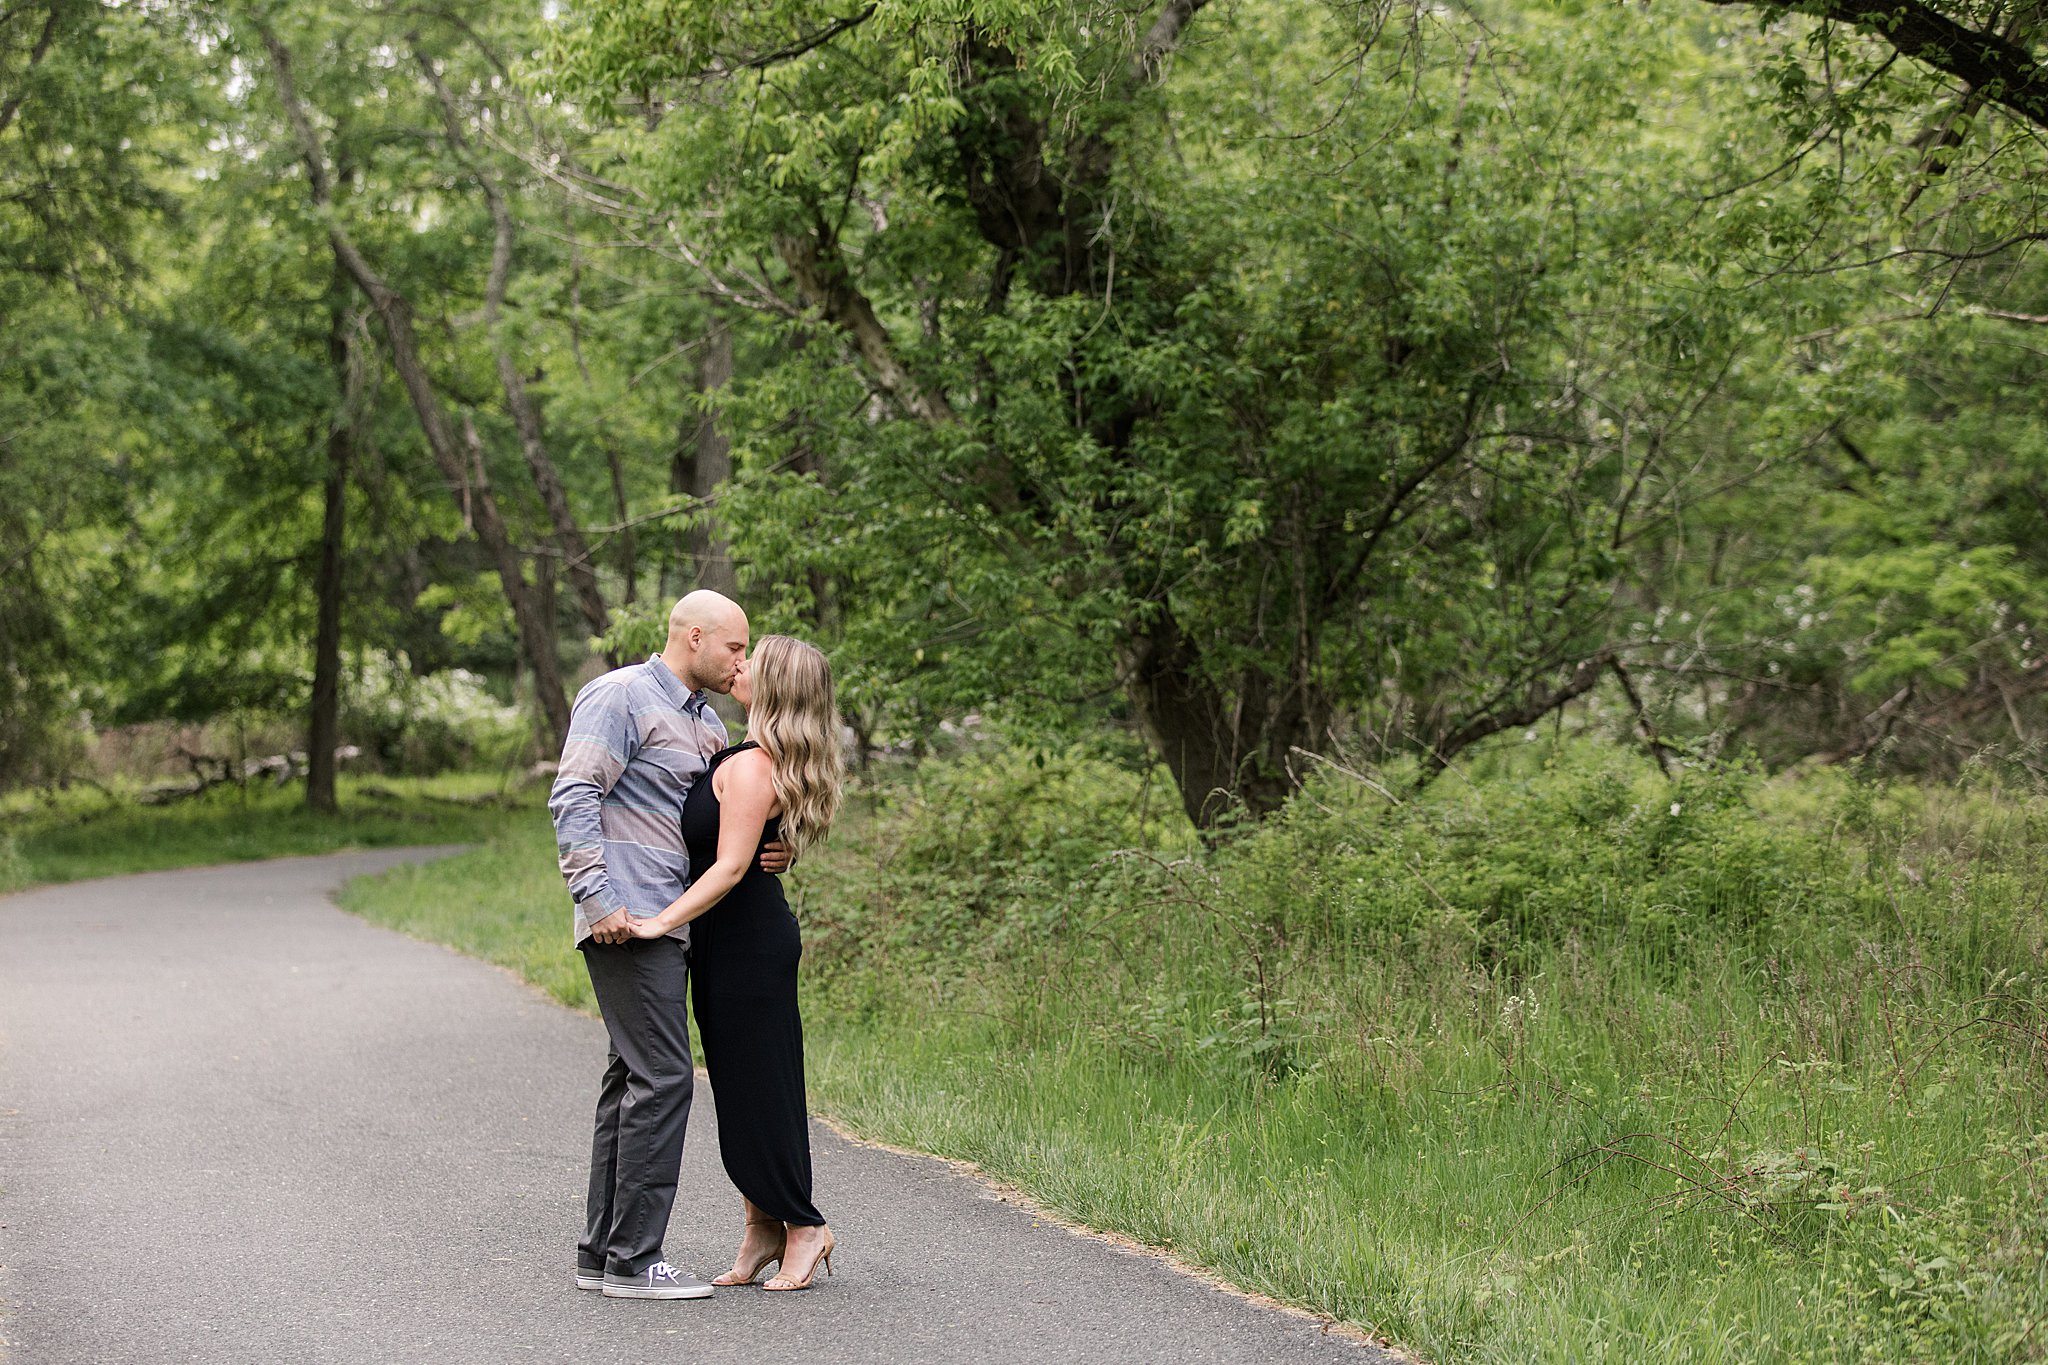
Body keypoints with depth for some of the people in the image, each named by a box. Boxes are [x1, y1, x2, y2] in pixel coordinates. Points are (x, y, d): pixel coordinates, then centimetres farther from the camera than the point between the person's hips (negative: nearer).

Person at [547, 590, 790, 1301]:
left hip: (670, 922, 10)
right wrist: (598, 898, -22)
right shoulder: (620, 696, -6)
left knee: (633, 1078, 10)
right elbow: (573, 798, -14)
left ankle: (601, 1252, 15)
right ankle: (633, 1260, -8)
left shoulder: (708, 724, 21)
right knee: (662, 1075, -12)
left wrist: (768, 855, 5)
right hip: (628, 921, -9)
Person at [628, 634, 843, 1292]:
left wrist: (660, 922, -25)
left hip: (746, 941, -10)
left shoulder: (750, 767, -19)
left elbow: (729, 867, -23)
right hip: (733, 941, 10)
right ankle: (761, 1227, 19)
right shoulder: (763, 760, 10)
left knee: (757, 1085, -1)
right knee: (740, 1087, 13)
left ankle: (802, 1225, 9)